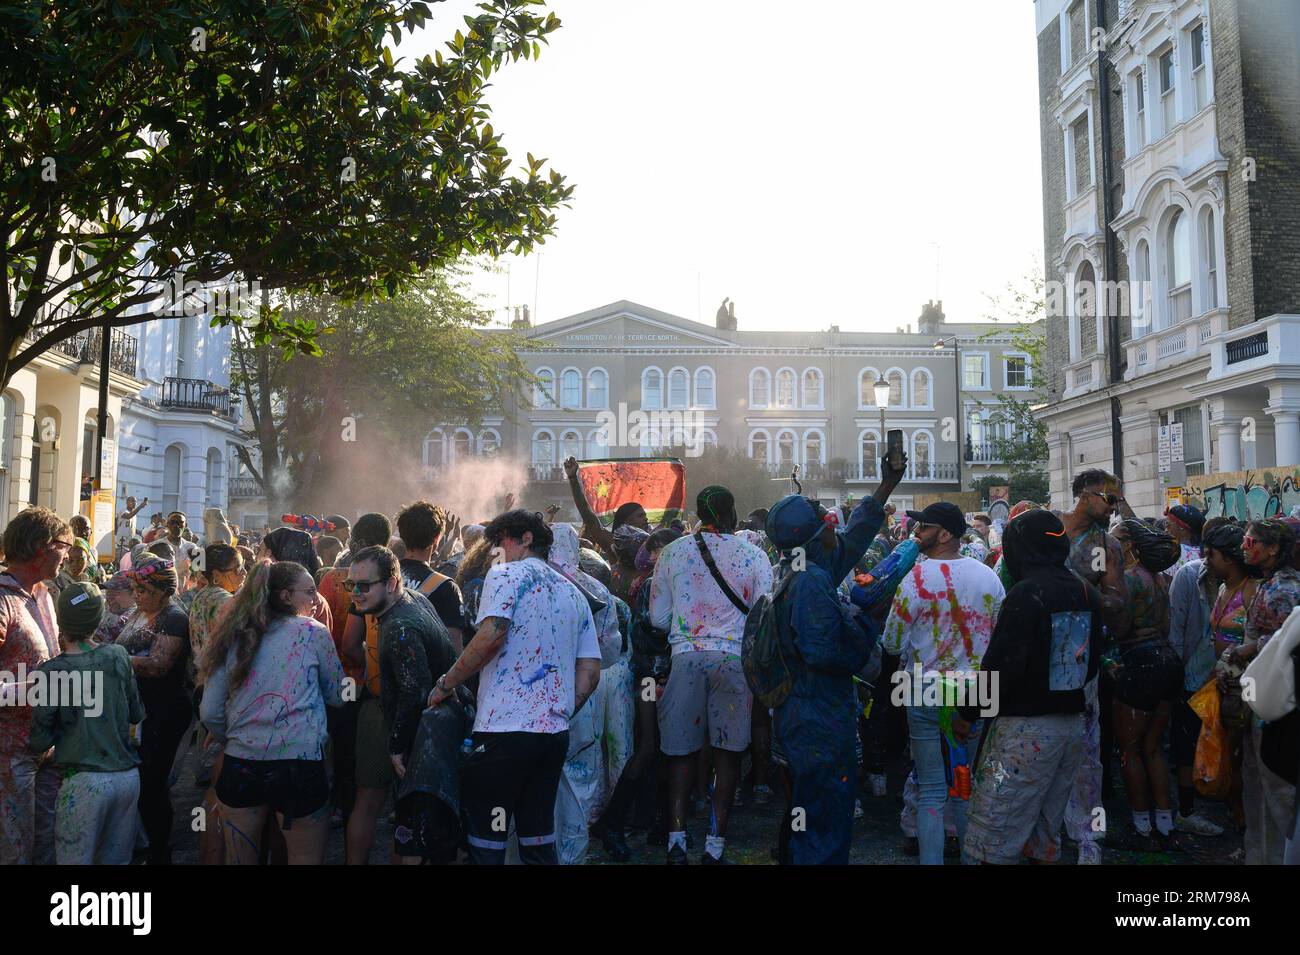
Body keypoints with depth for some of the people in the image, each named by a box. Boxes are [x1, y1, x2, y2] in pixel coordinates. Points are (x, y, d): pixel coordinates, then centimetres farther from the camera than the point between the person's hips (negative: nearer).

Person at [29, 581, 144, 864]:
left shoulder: (51, 672, -9)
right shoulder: (119, 656, 1)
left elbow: (40, 742, -8)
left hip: (85, 782, -4)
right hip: (128, 775, 4)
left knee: (76, 860, 9)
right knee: (115, 860, 17)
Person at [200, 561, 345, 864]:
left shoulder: (232, 637, 5)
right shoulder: (313, 633, -2)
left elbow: (210, 713, 6)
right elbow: (337, 695, 8)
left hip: (240, 767, 4)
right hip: (300, 766, -4)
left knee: (240, 859, 19)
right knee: (306, 859, 11)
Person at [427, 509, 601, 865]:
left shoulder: (505, 575, -2)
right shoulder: (573, 593, 17)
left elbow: (491, 635, -18)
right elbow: (590, 671, 12)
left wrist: (445, 684, -9)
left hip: (505, 728, -6)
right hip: (555, 732, 7)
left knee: (485, 836, 2)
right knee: (538, 834, 14)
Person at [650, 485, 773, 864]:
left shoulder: (672, 552, 5)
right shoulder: (754, 556, 1)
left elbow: (658, 617, 8)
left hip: (686, 657, 1)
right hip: (734, 658, -1)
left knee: (681, 750, 9)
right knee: (727, 752, 8)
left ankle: (677, 840, 4)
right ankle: (714, 845, 9)